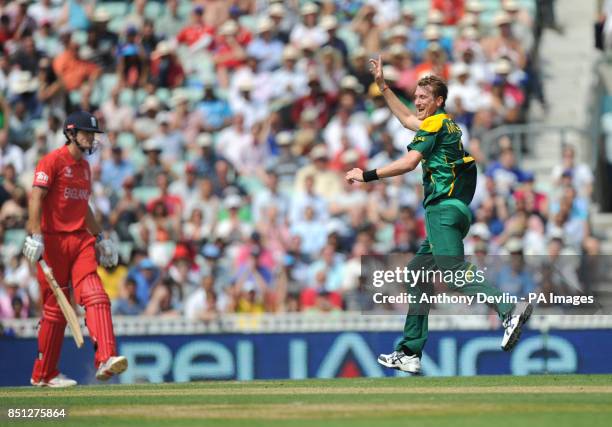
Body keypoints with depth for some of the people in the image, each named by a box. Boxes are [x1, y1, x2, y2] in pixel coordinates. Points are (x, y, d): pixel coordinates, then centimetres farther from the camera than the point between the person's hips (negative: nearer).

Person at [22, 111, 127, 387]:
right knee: (55, 309, 0)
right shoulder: (53, 161, -7)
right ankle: (43, 374, 12)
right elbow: (36, 198, -16)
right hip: (54, 241, -7)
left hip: (81, 240, 7)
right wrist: (35, 236, -27)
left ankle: (105, 360, -25)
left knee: (96, 297, -14)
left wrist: (99, 237, 27)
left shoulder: (84, 166, 18)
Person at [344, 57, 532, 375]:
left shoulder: (436, 125, -5)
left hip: (443, 209, -10)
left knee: (454, 272, -24)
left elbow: (408, 163, -16)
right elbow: (406, 118, 41)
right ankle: (410, 353, 15)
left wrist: (367, 175, -10)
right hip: (452, 210, 10)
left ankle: (510, 310, -43)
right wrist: (382, 85, 43)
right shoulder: (445, 124, 22)